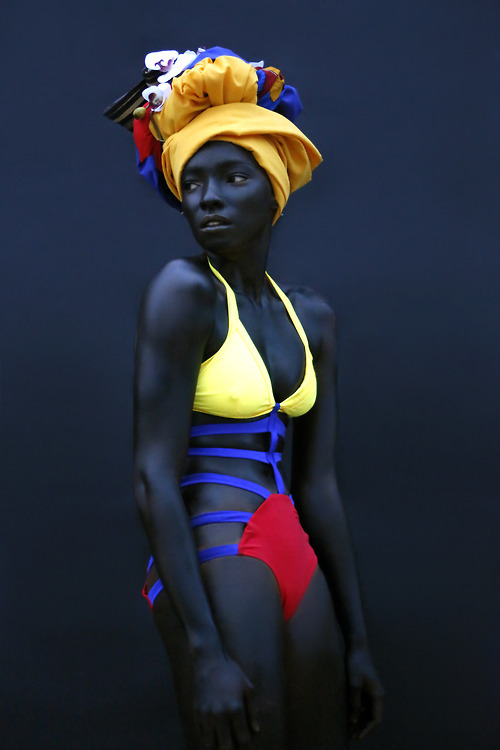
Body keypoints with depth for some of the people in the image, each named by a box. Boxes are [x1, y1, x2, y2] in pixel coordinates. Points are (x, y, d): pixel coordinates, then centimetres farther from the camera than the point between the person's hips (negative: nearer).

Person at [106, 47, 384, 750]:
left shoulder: (312, 317, 10)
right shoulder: (185, 289, -10)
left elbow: (317, 484, 12)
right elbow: (155, 478, -16)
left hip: (297, 561, 7)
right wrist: (204, 652, -21)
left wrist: (357, 639, 12)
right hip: (218, 558, -7)